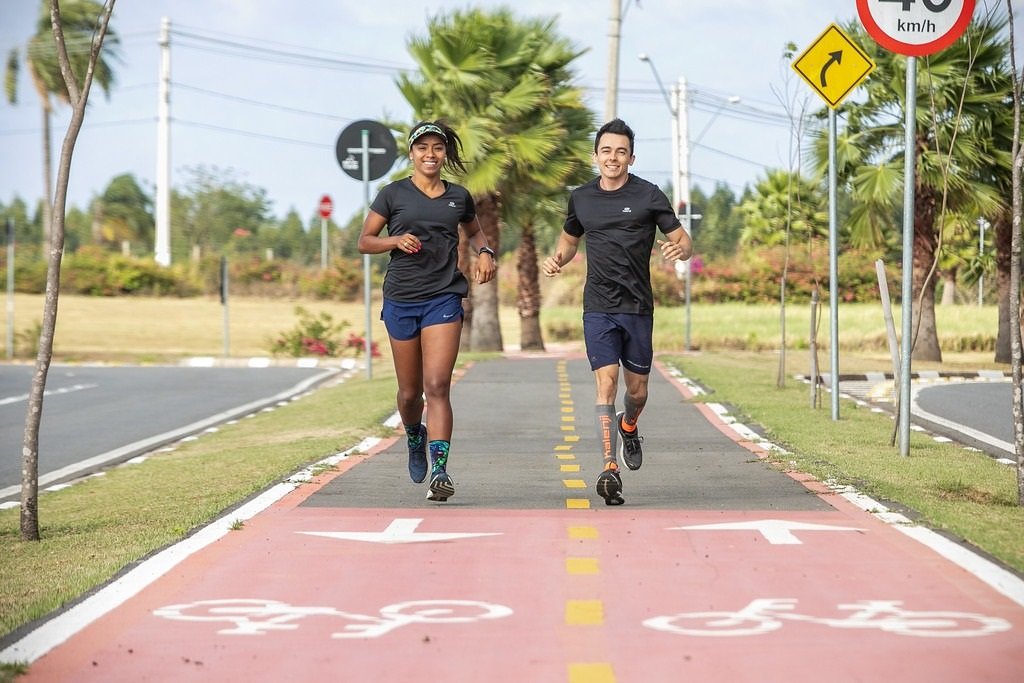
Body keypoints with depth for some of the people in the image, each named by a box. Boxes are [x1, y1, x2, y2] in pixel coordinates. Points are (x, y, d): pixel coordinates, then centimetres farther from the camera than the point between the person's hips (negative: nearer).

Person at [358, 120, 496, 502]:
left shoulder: (459, 197, 10)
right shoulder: (394, 195, 3)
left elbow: (474, 230, 29)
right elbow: (364, 242, 6)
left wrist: (484, 252, 7)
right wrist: (396, 240, -13)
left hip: (444, 298, 0)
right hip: (401, 300, 0)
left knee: (437, 386, -15)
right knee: (410, 391, 8)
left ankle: (440, 472, -20)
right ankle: (414, 438, 42)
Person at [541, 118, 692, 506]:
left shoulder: (648, 196, -1)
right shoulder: (581, 198, 8)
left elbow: (683, 239, 1)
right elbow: (570, 239, 25)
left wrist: (680, 248, -23)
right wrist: (557, 259, 4)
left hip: (638, 307, -1)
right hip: (598, 309, 1)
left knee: (637, 389, 9)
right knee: (606, 383, -13)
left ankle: (628, 427, 45)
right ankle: (610, 469, -19)